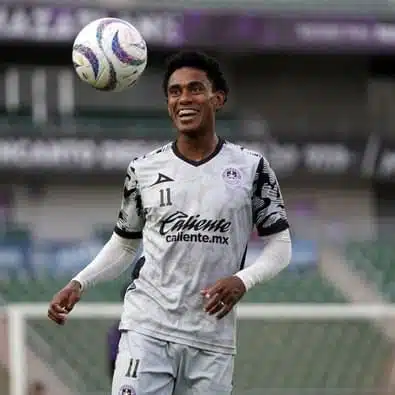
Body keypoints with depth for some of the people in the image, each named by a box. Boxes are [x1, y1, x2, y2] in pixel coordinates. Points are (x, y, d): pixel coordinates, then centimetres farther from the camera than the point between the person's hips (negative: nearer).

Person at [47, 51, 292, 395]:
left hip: (212, 337, 0)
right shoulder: (144, 171, 6)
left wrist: (243, 280, -14)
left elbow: (279, 244, 5)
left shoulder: (251, 168, 2)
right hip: (147, 327, 0)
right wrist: (79, 284, 2)